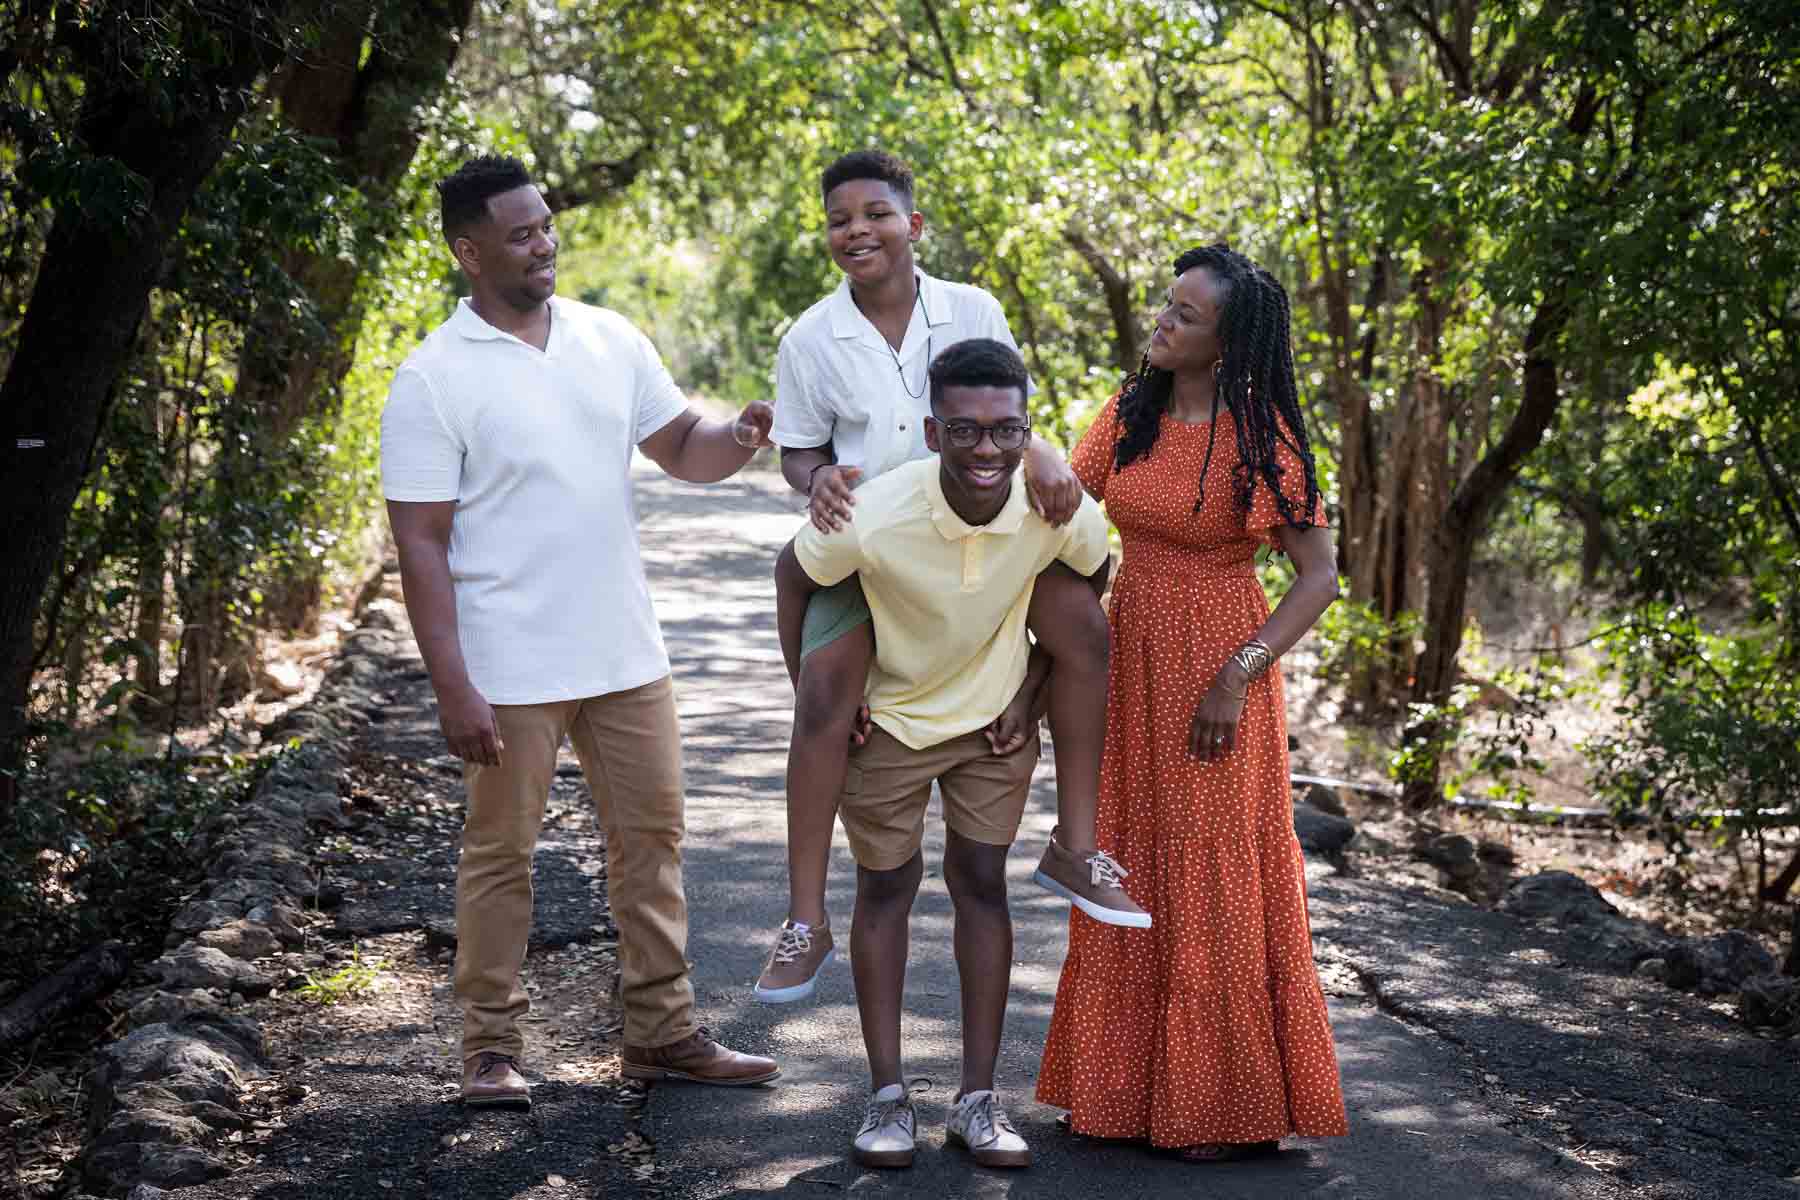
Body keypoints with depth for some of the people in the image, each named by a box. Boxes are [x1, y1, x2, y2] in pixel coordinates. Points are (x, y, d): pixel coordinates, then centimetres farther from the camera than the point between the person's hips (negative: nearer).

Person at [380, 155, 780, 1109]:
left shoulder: (611, 340, 6)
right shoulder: (433, 380, -9)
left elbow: (679, 448, 13)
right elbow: (420, 544, -11)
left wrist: (737, 438, -12)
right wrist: (452, 690, -17)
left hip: (625, 654, 5)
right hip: (511, 670, -5)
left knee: (650, 835, 11)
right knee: (501, 854, 5)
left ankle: (662, 1034, 23)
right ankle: (491, 1050, 19)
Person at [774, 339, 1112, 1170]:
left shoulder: (1062, 512, -26)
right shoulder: (874, 519, -34)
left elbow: (1089, 583, -2)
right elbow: (793, 577, -12)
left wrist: (1032, 690, -4)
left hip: (992, 717, 2)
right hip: (886, 716, -2)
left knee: (982, 884, 3)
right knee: (886, 887, 3)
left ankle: (978, 1100, 11)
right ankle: (887, 1097, 12)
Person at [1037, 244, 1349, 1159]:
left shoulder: (1259, 438, -12)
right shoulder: (1130, 414, 4)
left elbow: (1319, 575, -13)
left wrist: (1237, 678, -19)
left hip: (1214, 672, -6)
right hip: (1128, 659, 6)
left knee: (1215, 877, 1)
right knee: (1128, 875, 12)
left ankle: (1235, 1106, 14)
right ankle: (1127, 1083, 25)